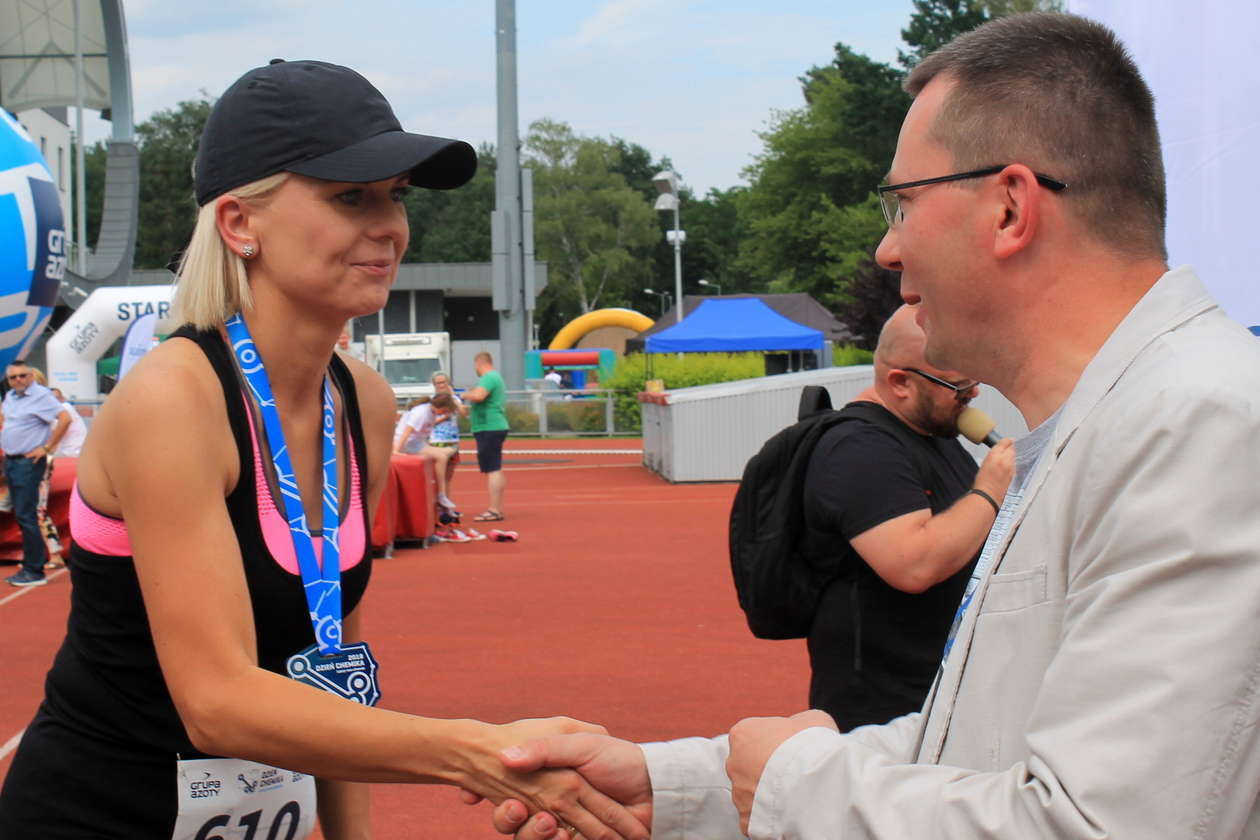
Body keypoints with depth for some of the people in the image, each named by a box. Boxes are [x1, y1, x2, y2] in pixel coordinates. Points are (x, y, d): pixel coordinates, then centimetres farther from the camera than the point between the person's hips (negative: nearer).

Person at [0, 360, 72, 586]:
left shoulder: (41, 396, -13)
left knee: (26, 516, -10)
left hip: (28, 463, -9)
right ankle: (31, 561, 20)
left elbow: (65, 418, -23)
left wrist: (47, 448, -19)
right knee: (20, 515, 12)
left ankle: (35, 571, -7)